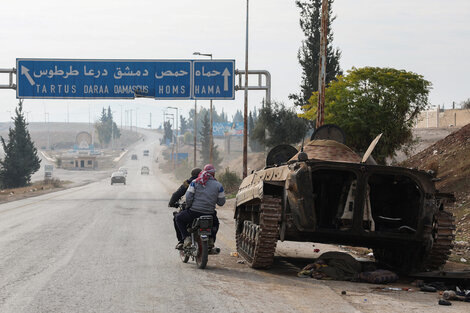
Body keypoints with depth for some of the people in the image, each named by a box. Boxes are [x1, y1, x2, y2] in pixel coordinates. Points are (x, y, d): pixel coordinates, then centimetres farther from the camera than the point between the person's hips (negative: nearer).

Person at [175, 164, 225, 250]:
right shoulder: (218, 185, 2)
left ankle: (186, 238, 5)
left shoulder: (195, 182, -1)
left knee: (179, 218, 24)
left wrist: (188, 206, 10)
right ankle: (211, 240, 12)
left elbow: (188, 197, -8)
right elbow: (221, 202, 4)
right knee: (215, 223, 36)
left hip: (194, 213, -2)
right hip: (209, 215, 2)